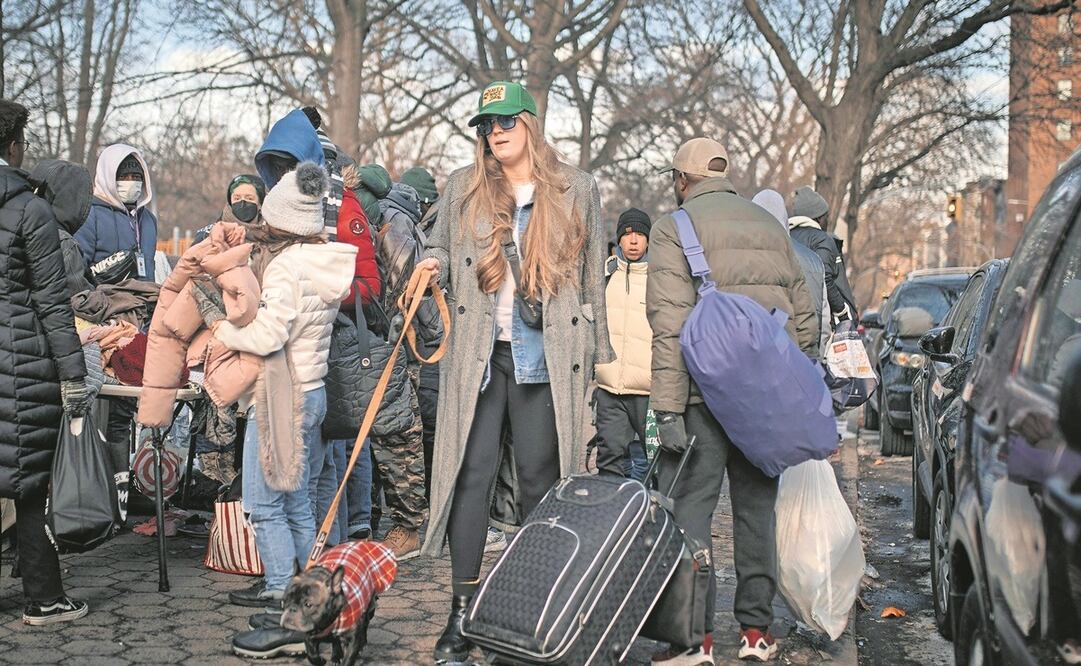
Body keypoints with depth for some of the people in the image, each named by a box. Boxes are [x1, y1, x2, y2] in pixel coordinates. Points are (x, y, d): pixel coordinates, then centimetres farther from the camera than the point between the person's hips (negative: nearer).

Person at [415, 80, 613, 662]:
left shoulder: (578, 191, 8)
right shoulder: (463, 188, 11)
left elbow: (593, 277, 11)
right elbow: (439, 245, 20)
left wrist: (595, 351, 9)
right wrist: (431, 264, -4)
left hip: (547, 357, -1)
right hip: (476, 352, 1)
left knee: (540, 482, 4)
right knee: (471, 475, -3)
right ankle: (462, 613, 2)